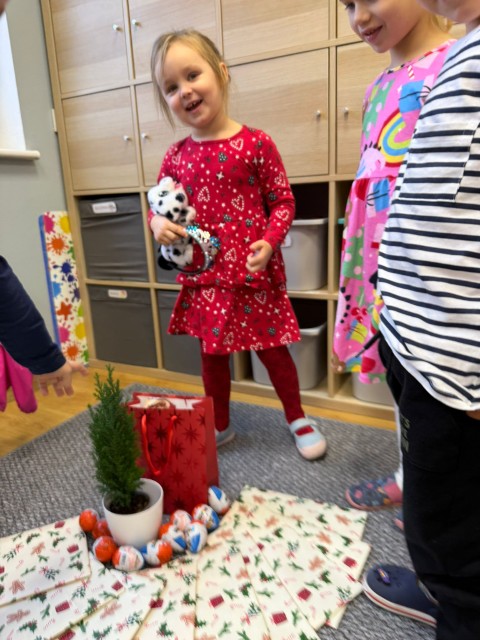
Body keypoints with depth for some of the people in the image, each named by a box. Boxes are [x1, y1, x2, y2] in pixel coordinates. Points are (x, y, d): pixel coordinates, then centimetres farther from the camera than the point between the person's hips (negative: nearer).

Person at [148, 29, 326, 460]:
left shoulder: (256, 143, -8)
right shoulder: (176, 156, 4)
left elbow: (283, 201, -4)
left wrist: (270, 240, -21)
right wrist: (158, 222, -9)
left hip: (253, 274, -3)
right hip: (203, 277, 4)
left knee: (272, 349, 11)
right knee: (212, 353, 16)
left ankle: (298, 419, 37)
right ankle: (220, 426, 40)